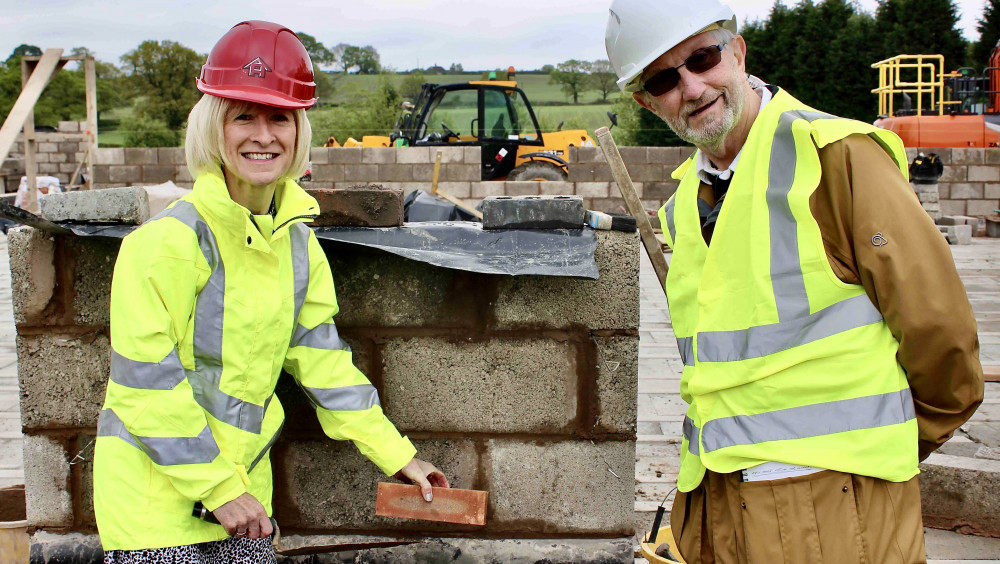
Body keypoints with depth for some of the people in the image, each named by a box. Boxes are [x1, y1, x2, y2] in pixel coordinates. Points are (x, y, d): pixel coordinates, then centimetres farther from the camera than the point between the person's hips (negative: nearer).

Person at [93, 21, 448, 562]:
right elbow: (147, 381, -17)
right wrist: (219, 487, -16)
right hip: (156, 493, -6)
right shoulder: (168, 240, -17)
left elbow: (323, 361, 9)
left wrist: (398, 457, 8)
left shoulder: (298, 243, 3)